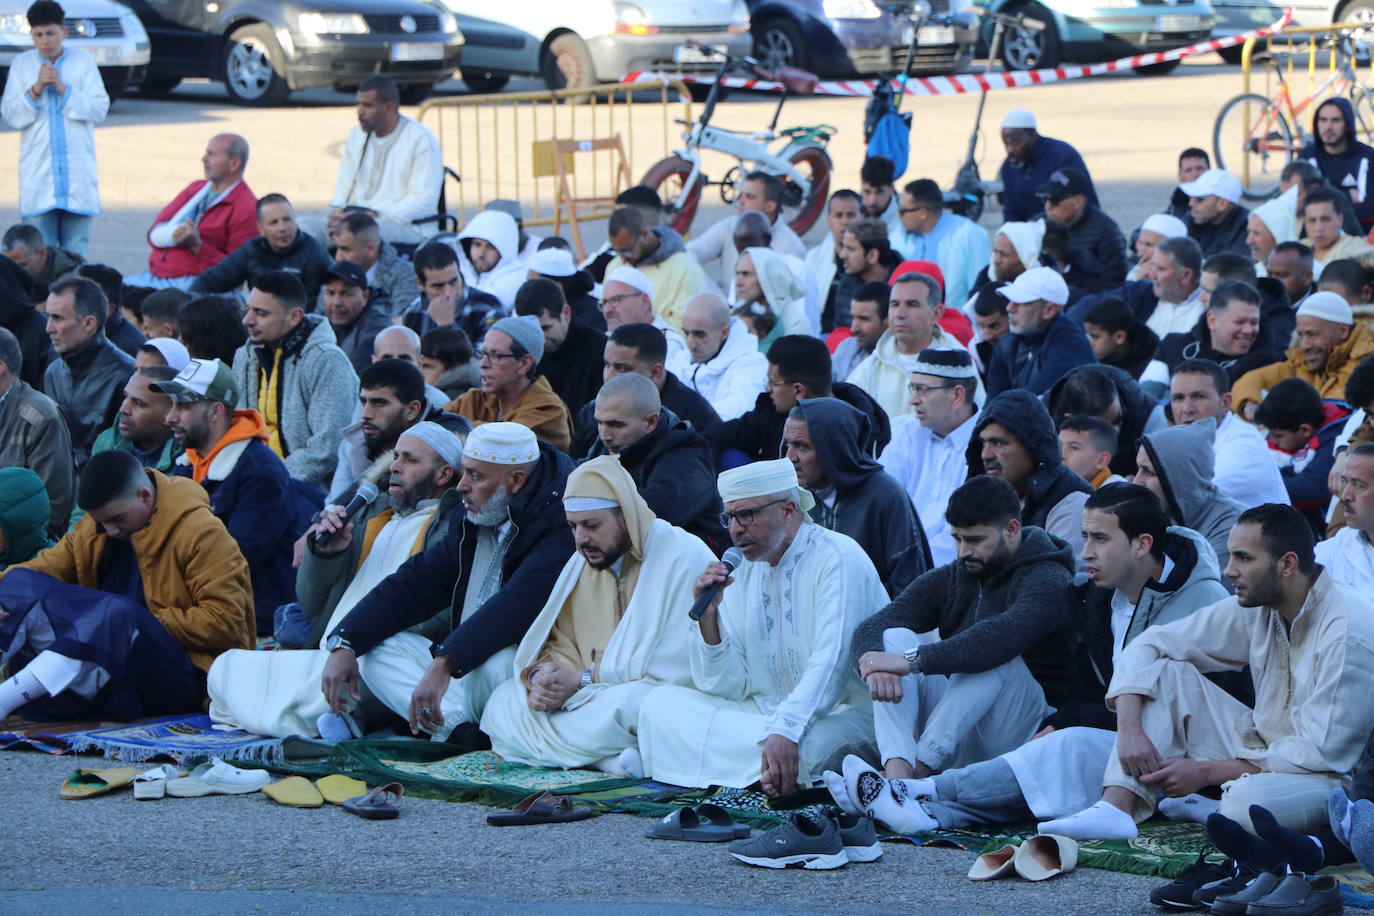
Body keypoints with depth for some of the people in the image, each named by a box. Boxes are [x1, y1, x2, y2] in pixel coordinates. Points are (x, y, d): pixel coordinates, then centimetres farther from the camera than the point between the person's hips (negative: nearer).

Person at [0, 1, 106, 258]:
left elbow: (99, 110, -3)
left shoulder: (84, 61, 4)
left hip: (78, 174, 0)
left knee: (76, 252, 3)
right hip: (38, 176, 0)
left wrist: (64, 89, -12)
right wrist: (36, 89, -13)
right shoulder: (21, 65, 6)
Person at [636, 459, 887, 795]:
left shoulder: (838, 559, -11)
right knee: (660, 705, -6)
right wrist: (708, 614, -8)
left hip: (844, 714, -7)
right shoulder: (743, 571, 11)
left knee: (802, 746, -41)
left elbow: (830, 665, -24)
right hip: (767, 713, 8)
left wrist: (785, 732, -37)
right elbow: (727, 686, 7)